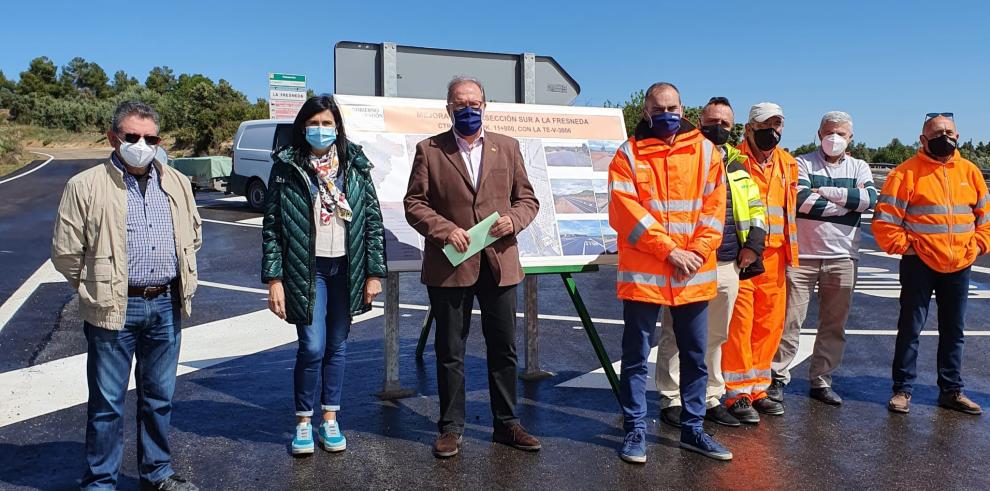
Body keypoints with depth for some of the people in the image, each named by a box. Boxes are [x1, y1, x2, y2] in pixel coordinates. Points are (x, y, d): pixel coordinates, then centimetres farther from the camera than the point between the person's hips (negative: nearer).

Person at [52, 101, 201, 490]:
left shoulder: (177, 183, 9)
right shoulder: (85, 186, -6)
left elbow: (194, 236, 21)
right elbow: (65, 251, -2)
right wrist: (97, 287, 3)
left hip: (166, 305, 4)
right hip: (114, 308, -4)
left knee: (159, 396, 15)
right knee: (107, 401, 5)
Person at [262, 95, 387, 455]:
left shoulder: (355, 165, 4)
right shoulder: (286, 168, -1)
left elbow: (373, 220, 4)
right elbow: (271, 226, -2)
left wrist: (374, 272, 0)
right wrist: (274, 279, -8)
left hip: (346, 267, 3)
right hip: (306, 268, -2)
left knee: (337, 345, 10)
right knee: (312, 347, -6)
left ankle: (330, 419, 23)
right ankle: (303, 422, 13)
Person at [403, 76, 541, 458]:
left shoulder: (507, 147, 10)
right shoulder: (429, 150, 4)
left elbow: (527, 198, 12)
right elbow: (413, 203, 0)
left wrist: (514, 219, -9)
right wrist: (444, 230, -15)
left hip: (500, 264, 2)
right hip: (450, 266, -2)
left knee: (504, 348, 10)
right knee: (450, 351, 7)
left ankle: (506, 424, 24)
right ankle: (451, 428, 20)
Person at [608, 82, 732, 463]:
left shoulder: (706, 151, 8)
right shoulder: (629, 154, -1)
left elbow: (714, 206, 4)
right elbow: (627, 211, -10)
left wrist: (698, 252, -10)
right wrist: (670, 250, -14)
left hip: (694, 274, 3)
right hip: (643, 273, -3)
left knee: (695, 357, 12)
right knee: (636, 356, 4)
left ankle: (693, 429, 27)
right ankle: (636, 431, 17)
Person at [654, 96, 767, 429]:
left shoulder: (737, 165, 16)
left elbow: (756, 205, 25)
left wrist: (753, 243, 13)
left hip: (728, 265, 6)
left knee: (715, 336, 14)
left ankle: (711, 398, 25)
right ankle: (672, 400, 9)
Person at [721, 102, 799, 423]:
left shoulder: (787, 164, 15)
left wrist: (790, 252, 18)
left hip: (773, 256, 6)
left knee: (770, 324, 11)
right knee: (739, 324, -5)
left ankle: (757, 389, 23)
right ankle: (737, 394, 5)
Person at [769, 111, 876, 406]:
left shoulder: (859, 168, 12)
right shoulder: (802, 163, 2)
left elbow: (870, 199, -8)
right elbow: (803, 200, -16)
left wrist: (825, 191, -12)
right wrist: (849, 200, -8)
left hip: (842, 257, 3)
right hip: (802, 254, -3)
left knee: (834, 324, 9)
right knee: (790, 320, -2)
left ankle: (822, 381, 20)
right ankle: (778, 378, 8)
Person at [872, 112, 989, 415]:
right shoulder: (908, 172, -8)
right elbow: (884, 218, -10)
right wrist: (903, 246, -12)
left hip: (959, 266, 5)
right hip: (920, 264, -4)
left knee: (954, 331, 13)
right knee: (910, 329, 1)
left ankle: (952, 391, 24)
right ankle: (903, 390, 10)